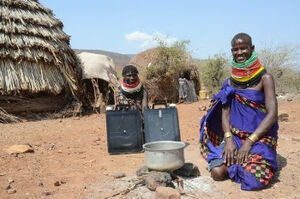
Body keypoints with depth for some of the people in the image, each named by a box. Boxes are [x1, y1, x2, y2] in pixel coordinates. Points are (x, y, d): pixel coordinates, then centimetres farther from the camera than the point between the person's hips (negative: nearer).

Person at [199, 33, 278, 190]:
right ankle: (237, 160, 13)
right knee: (217, 172, -17)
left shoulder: (264, 78, -6)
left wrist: (249, 142, -19)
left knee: (256, 180, -24)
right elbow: (225, 112, 2)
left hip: (260, 137, -3)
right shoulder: (231, 81, 7)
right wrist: (228, 140, -15)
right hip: (234, 135, 3)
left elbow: (272, 114, -13)